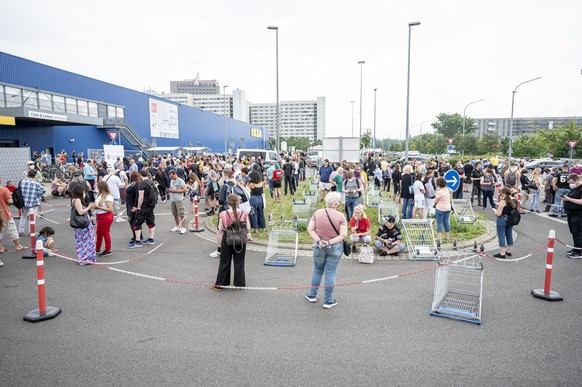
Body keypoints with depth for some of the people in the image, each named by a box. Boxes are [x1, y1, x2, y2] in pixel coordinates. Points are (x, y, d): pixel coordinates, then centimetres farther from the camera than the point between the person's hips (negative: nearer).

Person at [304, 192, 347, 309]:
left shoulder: (317, 213, -6)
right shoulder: (340, 216, -12)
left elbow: (310, 229, -7)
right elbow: (343, 235, -16)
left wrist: (318, 240, -13)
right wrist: (330, 242, -18)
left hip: (319, 246, 2)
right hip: (335, 247, -2)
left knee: (317, 271, 20)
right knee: (330, 273, 8)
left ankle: (312, 295, 34)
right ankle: (328, 301, 18)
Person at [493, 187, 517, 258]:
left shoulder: (503, 201, -19)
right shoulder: (514, 201, 3)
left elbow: (499, 214, -20)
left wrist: (495, 211, 2)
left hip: (502, 220, -7)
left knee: (501, 236, 0)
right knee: (509, 235, 18)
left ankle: (502, 254, 5)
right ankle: (509, 251, 30)